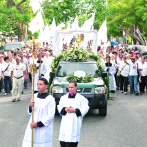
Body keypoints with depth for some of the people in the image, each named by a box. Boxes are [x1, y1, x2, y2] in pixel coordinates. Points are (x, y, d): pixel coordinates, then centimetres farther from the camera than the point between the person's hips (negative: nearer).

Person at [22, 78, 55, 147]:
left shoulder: (50, 99, -10)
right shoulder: (34, 96, 9)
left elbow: (51, 116, -14)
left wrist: (38, 124, -17)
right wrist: (31, 107, -8)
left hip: (44, 128, -6)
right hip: (32, 126, 6)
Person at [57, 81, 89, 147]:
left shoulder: (81, 98, 3)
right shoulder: (63, 98, 16)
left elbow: (85, 109, -3)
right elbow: (59, 108, 10)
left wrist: (75, 110, -13)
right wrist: (65, 109, -11)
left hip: (74, 124, -4)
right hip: (65, 124, 4)